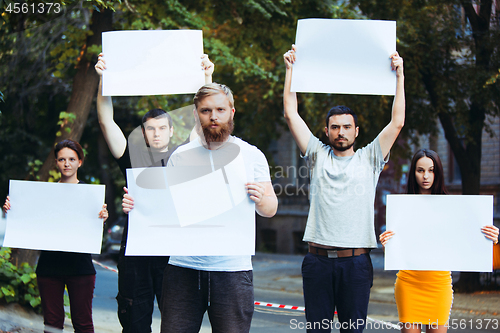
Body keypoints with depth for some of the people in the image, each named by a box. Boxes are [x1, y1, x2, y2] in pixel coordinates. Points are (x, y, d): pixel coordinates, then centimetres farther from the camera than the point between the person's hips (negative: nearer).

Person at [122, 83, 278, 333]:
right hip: (183, 268, 1)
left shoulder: (251, 155, 7)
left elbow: (271, 209, 7)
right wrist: (138, 205, -6)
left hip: (233, 268, -1)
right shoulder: (180, 157, 11)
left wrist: (260, 199, -16)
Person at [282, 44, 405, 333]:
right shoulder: (317, 155, 11)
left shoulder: (369, 159, 10)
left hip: (356, 262, 0)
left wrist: (399, 75, 4)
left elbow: (397, 122, 4)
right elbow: (291, 114, 9)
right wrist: (290, 69, 8)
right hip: (318, 259, 1)